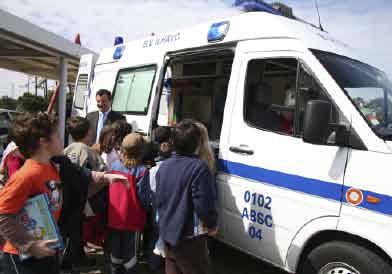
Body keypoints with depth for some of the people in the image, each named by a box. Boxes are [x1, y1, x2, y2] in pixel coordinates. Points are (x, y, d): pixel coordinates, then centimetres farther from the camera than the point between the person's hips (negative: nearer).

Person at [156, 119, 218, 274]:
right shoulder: (199, 167, -21)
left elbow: (159, 199, 10)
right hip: (188, 237, -7)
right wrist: (212, 225, -4)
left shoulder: (164, 166, 3)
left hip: (166, 234, 7)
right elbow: (204, 205, -22)